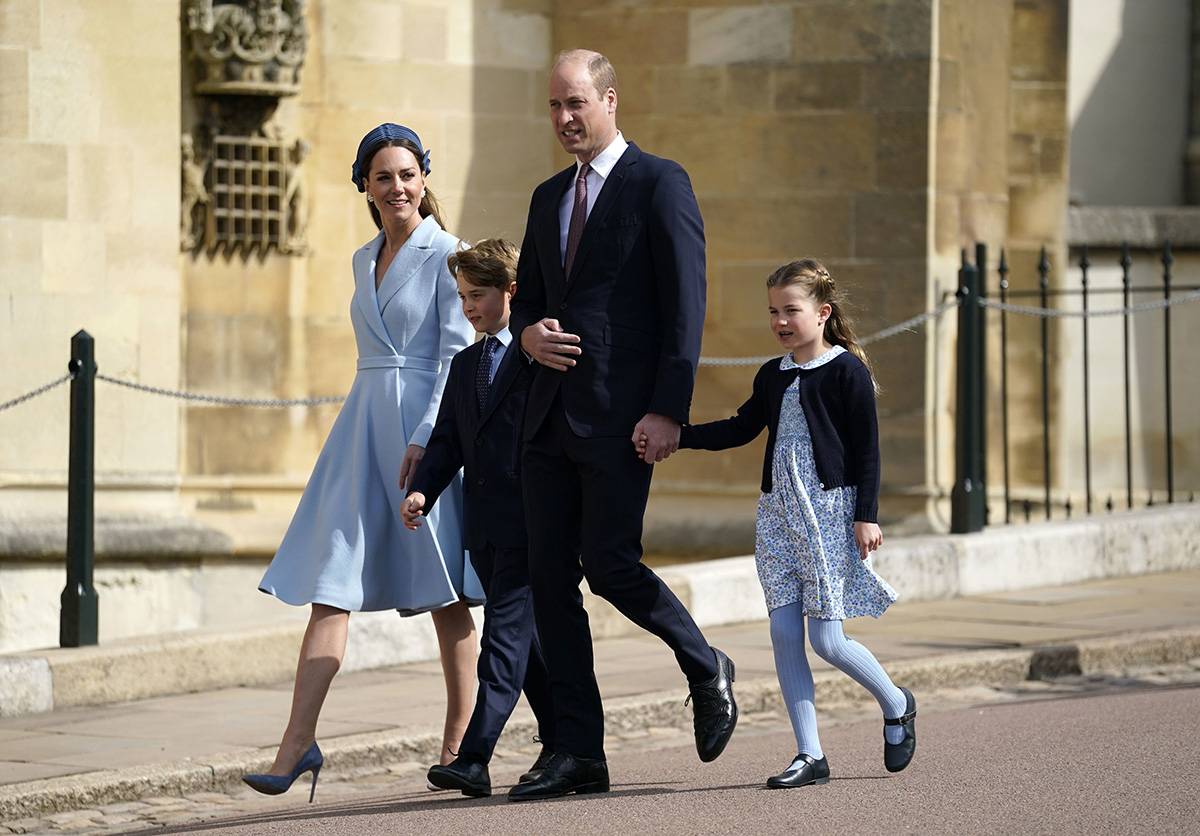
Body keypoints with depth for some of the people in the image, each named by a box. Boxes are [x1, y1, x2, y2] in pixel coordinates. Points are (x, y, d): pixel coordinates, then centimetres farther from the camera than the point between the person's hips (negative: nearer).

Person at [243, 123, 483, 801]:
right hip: (364, 424, 6)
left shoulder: (445, 255, -5)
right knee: (331, 586, -5)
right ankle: (300, 741, -10)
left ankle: (460, 742, 12)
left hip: (425, 425, -6)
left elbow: (455, 353, -10)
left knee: (445, 592, 2)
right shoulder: (365, 261, 16)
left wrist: (424, 438, -18)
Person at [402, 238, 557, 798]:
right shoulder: (465, 365, 18)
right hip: (485, 521, 7)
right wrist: (422, 490, -2)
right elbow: (447, 440, 14)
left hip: (529, 519, -7)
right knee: (524, 636, 13)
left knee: (506, 634, -11)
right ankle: (559, 743, 25)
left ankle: (474, 757, -18)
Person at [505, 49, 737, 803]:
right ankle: (579, 754, 6)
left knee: (611, 565, -12)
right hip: (552, 415, 7)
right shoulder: (550, 197, 18)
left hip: (622, 415, -7)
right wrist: (529, 334, -1)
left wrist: (668, 410, -17)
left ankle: (706, 669, 16)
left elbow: (686, 305, -10)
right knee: (551, 578, 2)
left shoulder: (659, 183, -4)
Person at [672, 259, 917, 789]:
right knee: (784, 633, -1)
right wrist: (674, 437, 8)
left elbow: (866, 448, -7)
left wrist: (866, 515, -12)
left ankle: (896, 706, 19)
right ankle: (809, 755, 2)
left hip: (829, 508, -6)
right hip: (778, 512, 7)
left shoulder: (846, 371, -6)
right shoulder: (773, 377, 12)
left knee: (827, 639, -8)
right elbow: (740, 428, 19)